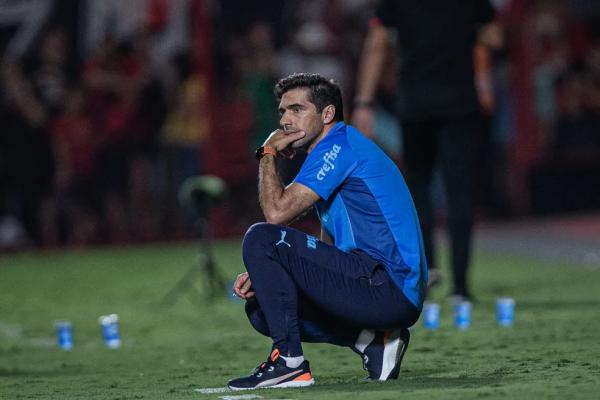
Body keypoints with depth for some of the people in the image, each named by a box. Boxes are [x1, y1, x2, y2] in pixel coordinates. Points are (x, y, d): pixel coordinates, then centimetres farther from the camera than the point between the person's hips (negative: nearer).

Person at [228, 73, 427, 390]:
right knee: (260, 309, 16)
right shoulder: (337, 151, 23)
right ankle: (373, 340, 6)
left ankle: (289, 362, -14)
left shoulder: (339, 144, -9)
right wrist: (264, 274, 9)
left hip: (389, 289, -10)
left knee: (260, 239, -14)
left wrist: (268, 154, 1)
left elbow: (277, 212, -16)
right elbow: (329, 247, 23)